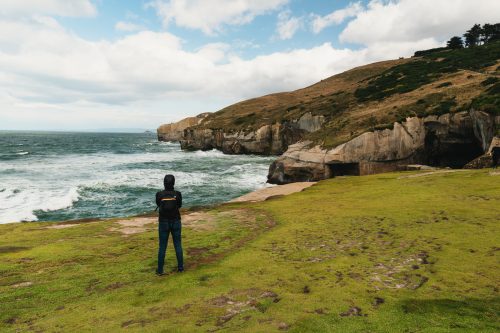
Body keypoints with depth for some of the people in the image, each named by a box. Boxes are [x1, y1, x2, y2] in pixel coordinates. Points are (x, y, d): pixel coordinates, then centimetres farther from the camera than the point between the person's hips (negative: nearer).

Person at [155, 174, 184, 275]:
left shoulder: (159, 194, -12)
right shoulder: (177, 194, -12)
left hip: (164, 223, 0)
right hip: (176, 222, 1)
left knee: (162, 247, 9)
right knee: (178, 245, 14)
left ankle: (160, 270, 16)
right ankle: (180, 267, 21)